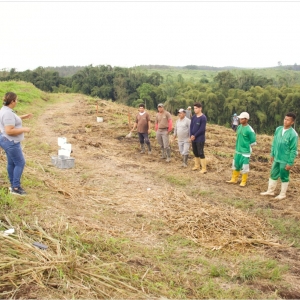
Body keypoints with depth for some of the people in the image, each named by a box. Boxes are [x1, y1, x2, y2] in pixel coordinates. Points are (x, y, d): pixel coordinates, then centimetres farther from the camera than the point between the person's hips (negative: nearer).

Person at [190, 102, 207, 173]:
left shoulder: (203, 117, -14)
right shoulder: (193, 117, 7)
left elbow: (202, 129, -18)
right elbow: (191, 126, 6)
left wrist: (194, 136, -13)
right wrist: (191, 135, -8)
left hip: (200, 139, -7)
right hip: (193, 138, 7)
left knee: (200, 153, -6)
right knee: (195, 152, 16)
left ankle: (204, 169, 0)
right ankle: (197, 166, 30)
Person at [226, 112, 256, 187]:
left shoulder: (249, 130, -18)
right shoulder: (239, 127, 2)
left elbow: (253, 142, -11)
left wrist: (247, 146, -2)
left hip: (245, 151, -7)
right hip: (238, 150, 7)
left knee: (244, 167, 2)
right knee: (235, 165, 15)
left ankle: (244, 182, 15)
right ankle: (234, 179, 29)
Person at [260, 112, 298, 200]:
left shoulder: (293, 134, -18)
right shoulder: (278, 129, -1)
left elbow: (293, 150, -15)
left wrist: (290, 163, -15)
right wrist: (272, 154, 13)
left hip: (285, 160, -6)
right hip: (276, 158, 6)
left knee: (284, 177, 9)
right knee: (273, 175, 16)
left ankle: (283, 194, 24)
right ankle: (270, 191, 32)